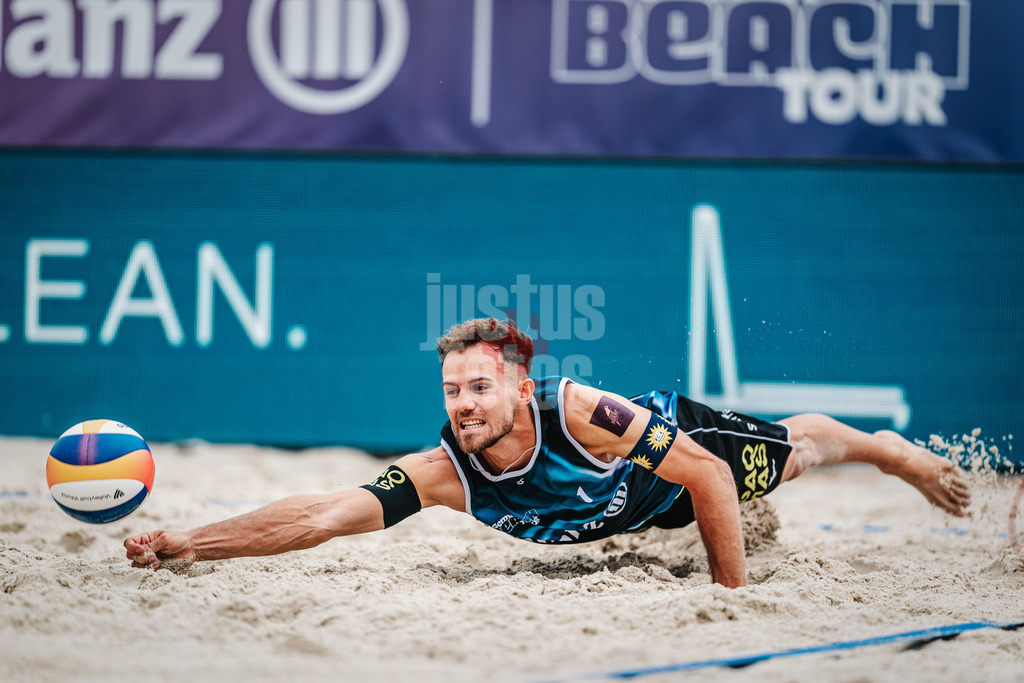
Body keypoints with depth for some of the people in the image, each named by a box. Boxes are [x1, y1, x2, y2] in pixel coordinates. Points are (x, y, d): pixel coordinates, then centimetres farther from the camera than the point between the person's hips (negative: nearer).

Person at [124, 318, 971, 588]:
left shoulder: (580, 412, -47)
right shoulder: (443, 473, -39)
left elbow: (708, 478, -37)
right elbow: (320, 517, -46)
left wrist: (736, 594, -33)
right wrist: (188, 543, -58)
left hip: (690, 441, -3)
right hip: (632, 511, 3)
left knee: (797, 449, 27)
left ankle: (897, 450, 59)